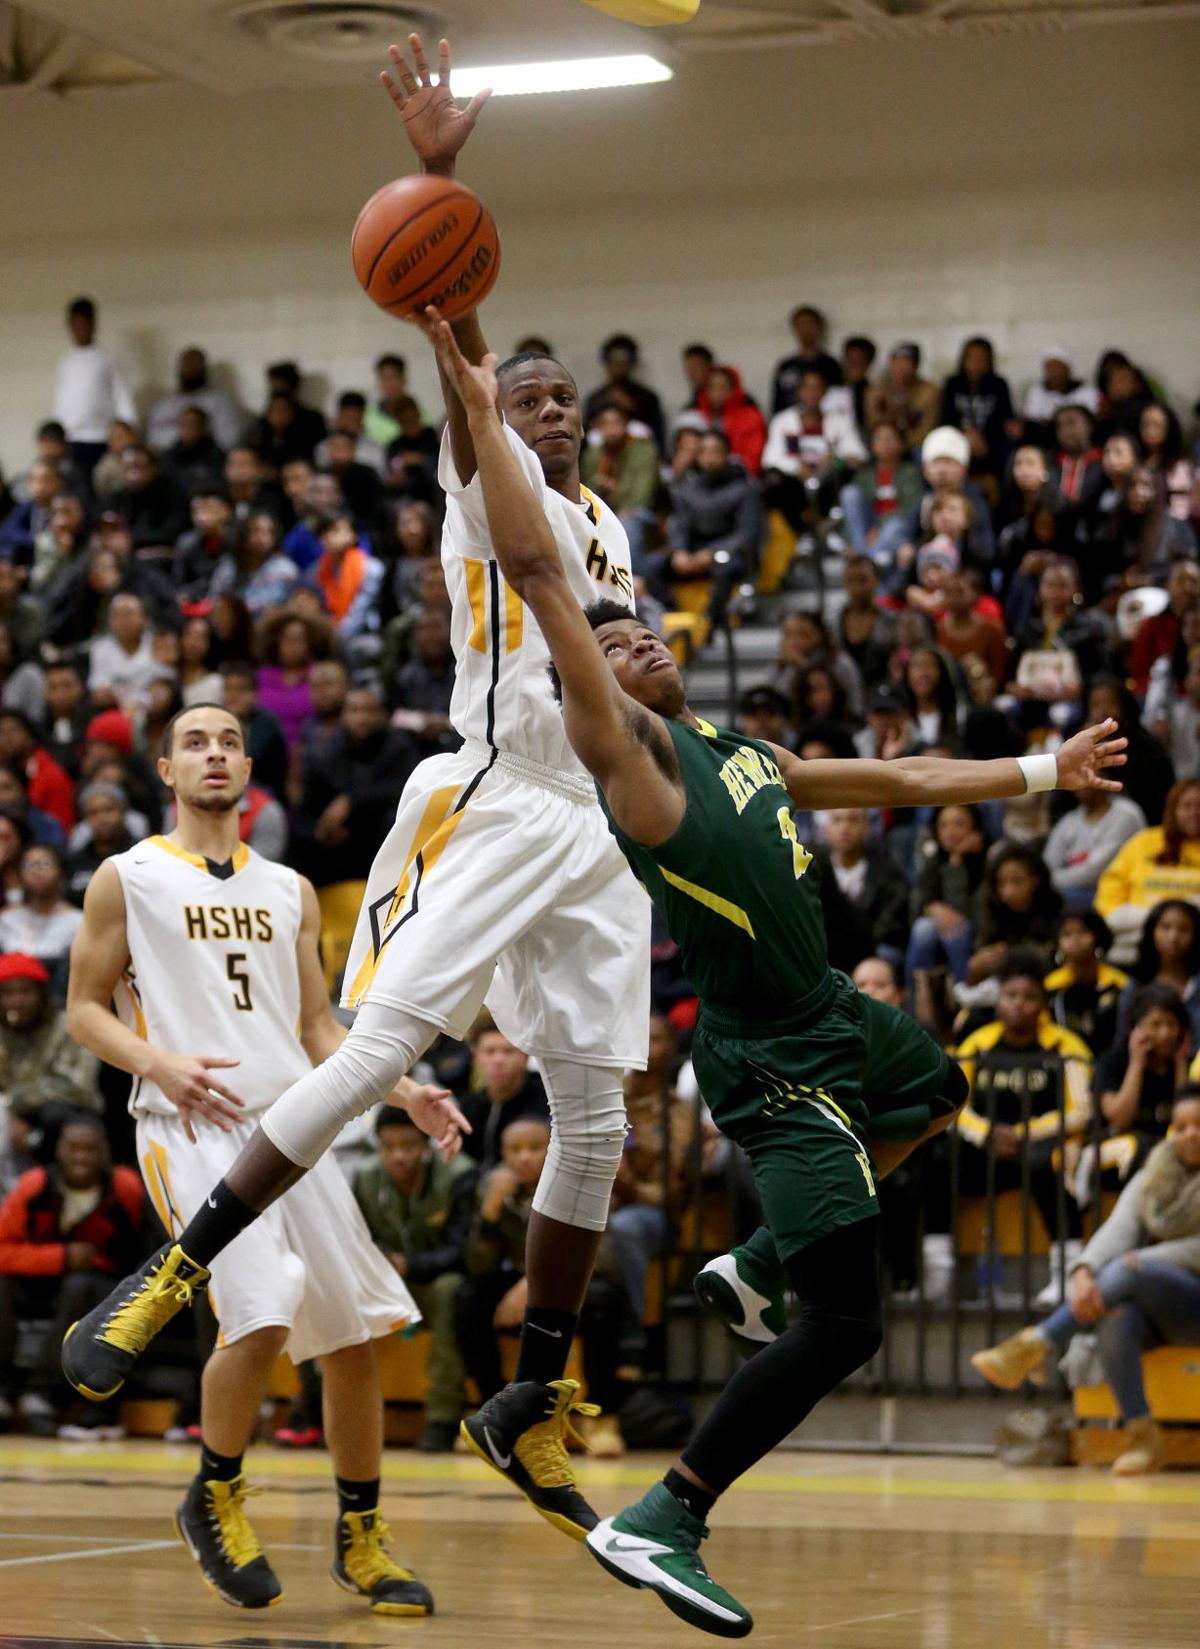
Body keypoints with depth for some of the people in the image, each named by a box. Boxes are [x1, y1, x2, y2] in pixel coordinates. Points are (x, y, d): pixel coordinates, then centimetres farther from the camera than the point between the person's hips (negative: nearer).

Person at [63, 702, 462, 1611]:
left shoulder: (290, 891, 18)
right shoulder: (127, 879, 5)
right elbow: (85, 1008, 4)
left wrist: (403, 1090, 4)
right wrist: (160, 1065, -15)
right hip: (192, 1126, -5)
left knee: (356, 1330, 0)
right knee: (261, 1316, -23)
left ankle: (361, 1538, 16)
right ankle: (214, 1497, 2)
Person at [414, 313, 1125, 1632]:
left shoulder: (742, 755, 12)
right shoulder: (628, 754, -12)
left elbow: (903, 780, 24)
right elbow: (538, 576, -22)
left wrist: (1047, 769, 24)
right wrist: (480, 415, -25)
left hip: (830, 1018, 9)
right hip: (769, 1060, -9)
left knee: (937, 1091, 37)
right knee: (845, 1325, -14)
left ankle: (753, 1269, 33)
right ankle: (661, 1523, -8)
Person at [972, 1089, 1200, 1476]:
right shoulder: (1151, 1179, 15)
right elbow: (1118, 1230, -3)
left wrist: (1143, 1261, -19)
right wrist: (1085, 1270, -23)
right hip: (1147, 1310, 4)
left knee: (1126, 1271, -34)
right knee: (1114, 1317, -35)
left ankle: (1032, 1348, -39)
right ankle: (1141, 1436, -35)